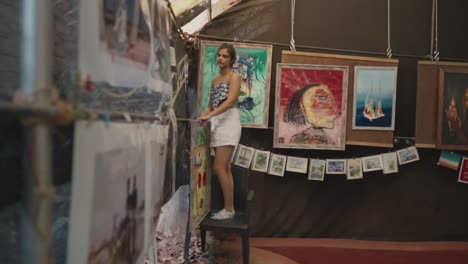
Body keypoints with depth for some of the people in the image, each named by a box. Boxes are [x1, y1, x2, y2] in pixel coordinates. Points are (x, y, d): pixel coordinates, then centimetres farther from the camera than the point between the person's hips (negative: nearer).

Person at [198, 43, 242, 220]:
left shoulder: (234, 77, -3)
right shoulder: (215, 80, 19)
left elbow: (230, 101, -18)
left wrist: (209, 116, -24)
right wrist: (203, 117, 1)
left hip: (229, 121, -8)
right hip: (217, 123, 8)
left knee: (219, 168, -12)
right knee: (225, 169, 8)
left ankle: (229, 209, -4)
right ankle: (229, 208, 13)